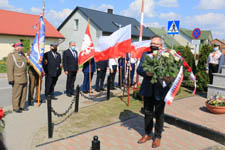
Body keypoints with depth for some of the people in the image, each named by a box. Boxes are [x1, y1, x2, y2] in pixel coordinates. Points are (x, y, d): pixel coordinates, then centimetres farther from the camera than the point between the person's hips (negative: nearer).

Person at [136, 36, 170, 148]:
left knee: (159, 114, 10)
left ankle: (158, 137, 28)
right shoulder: (145, 55, 6)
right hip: (148, 89, 4)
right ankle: (147, 134, 35)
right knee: (148, 112, 16)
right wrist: (146, 73, -18)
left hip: (160, 90, -3)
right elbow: (139, 69, 1)